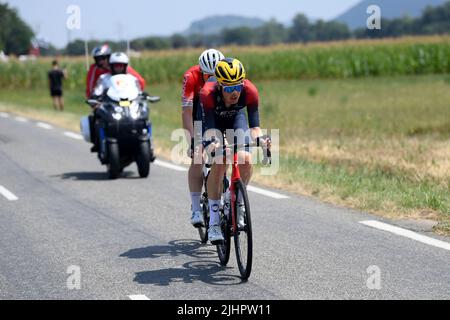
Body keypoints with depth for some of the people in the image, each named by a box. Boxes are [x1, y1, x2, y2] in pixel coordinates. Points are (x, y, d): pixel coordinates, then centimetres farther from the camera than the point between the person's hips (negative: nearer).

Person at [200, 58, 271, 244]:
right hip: (213, 118, -2)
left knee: (245, 161, -20)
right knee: (219, 163, -23)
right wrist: (211, 142, -61)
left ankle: (238, 202, 8)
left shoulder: (250, 91, -34)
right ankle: (213, 223, -17)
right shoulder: (208, 93, -39)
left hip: (236, 117, 2)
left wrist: (259, 138, -52)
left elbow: (254, 125, -31)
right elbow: (209, 127, -40)